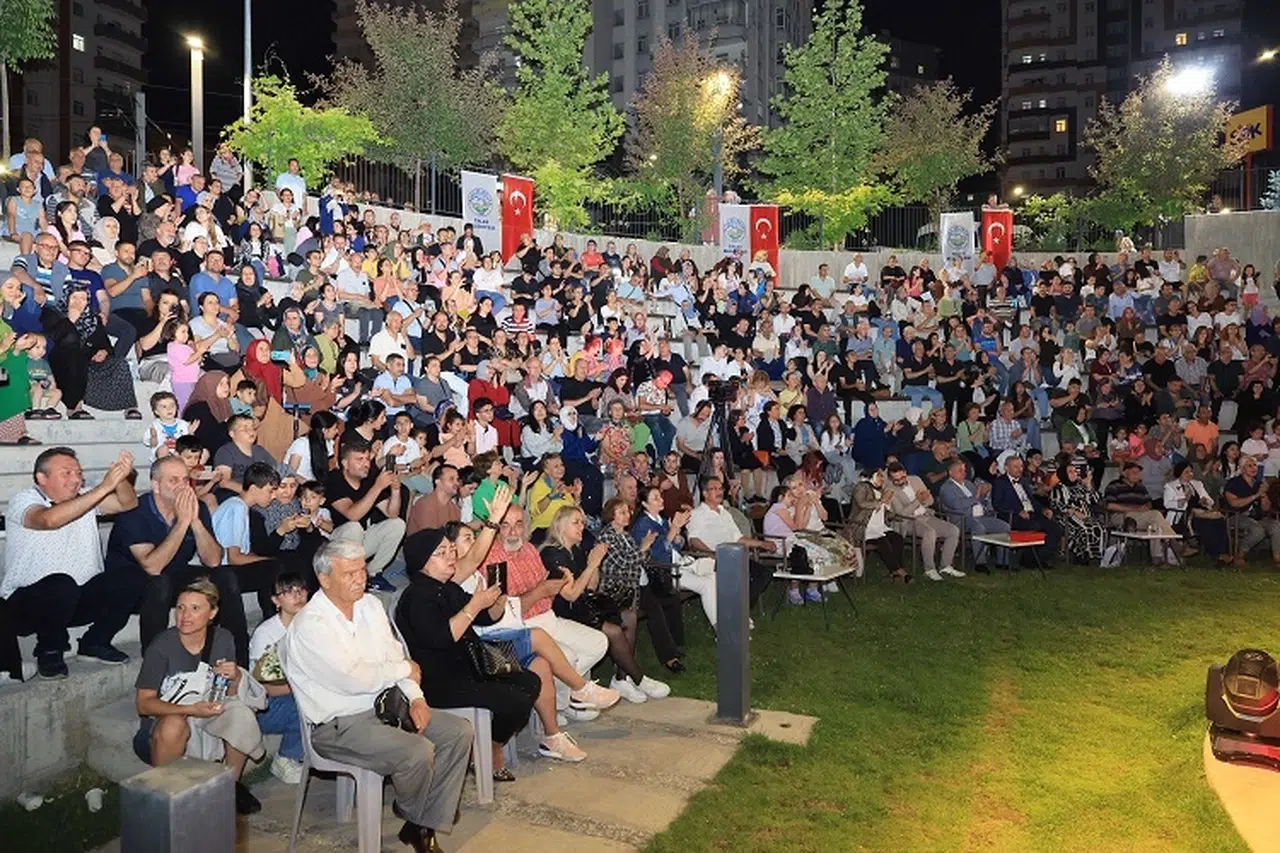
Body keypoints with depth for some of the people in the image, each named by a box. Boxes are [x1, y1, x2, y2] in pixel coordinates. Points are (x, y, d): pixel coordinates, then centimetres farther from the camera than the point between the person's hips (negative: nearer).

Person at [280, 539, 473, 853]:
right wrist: (405, 669, -9)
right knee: (418, 752, -27)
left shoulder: (371, 605, 7)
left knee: (460, 732, -5)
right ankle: (413, 818, 7)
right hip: (339, 726, -8)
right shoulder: (310, 626, -18)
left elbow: (396, 654, 9)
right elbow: (355, 679, -24)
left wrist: (415, 698, -7)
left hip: (386, 707, 8)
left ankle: (425, 827, 1)